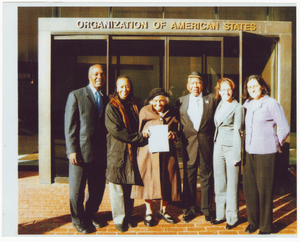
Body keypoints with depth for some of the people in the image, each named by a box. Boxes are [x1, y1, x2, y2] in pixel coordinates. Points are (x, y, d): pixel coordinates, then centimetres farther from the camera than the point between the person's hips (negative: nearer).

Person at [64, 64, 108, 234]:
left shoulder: (106, 100, 12)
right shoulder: (76, 96, -2)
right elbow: (70, 126, -6)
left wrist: (108, 149, 6)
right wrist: (72, 150, -12)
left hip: (100, 153, 5)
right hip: (81, 151, -4)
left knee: (98, 188, 14)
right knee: (77, 190, 9)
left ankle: (91, 215, 36)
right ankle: (78, 220, 30)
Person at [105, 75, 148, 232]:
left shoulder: (133, 106, 14)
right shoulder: (111, 106, -4)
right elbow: (115, 130, -15)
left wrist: (140, 136, -2)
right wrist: (138, 137, -15)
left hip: (132, 152, 5)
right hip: (117, 152, -5)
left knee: (130, 186, 11)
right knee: (117, 188, 2)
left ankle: (128, 216, 25)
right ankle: (119, 219, 16)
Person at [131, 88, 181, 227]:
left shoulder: (171, 113, 8)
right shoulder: (144, 111, 4)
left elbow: (176, 131, 12)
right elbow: (139, 131, 7)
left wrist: (173, 135, -9)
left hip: (167, 152, 2)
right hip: (149, 152, -2)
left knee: (167, 180, 6)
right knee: (148, 180, 1)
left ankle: (163, 210, 26)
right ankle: (149, 212, 19)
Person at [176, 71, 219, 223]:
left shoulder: (211, 99, 8)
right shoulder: (181, 102, 10)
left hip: (207, 143, 0)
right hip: (188, 143, 1)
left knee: (207, 176, 7)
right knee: (189, 177, 6)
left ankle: (207, 209, 22)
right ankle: (189, 209, 19)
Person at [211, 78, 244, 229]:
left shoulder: (237, 107, -5)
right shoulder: (218, 106, 13)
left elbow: (237, 131, -9)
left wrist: (236, 155, -13)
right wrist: (215, 147, 11)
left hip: (231, 148, -6)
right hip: (218, 147, 6)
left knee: (232, 184, 2)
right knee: (219, 183, 11)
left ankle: (232, 218, 15)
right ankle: (221, 214, 24)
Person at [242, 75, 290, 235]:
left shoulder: (271, 103, -5)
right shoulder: (247, 104, 10)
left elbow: (284, 128, -2)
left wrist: (275, 143, 2)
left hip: (265, 152, -5)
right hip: (249, 151, 5)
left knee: (264, 189, 1)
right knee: (249, 187, 8)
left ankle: (266, 227, 16)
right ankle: (253, 221, 25)